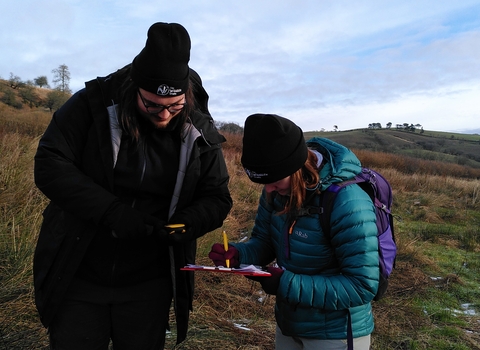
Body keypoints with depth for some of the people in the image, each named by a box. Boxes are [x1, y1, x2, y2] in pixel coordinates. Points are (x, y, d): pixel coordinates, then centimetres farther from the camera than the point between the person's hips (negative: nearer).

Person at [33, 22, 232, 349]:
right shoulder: (94, 103, -12)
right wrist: (113, 212, -27)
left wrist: (185, 225, -23)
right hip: (78, 275, 0)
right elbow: (49, 165, -16)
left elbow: (217, 198, -1)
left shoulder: (201, 133, -8)